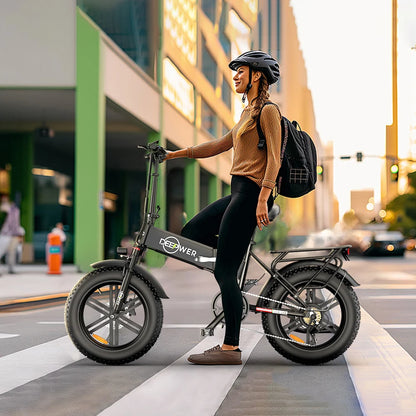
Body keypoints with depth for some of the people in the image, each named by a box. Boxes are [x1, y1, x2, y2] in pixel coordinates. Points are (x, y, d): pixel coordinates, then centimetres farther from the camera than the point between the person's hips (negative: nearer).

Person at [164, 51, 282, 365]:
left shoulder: (268, 111, -7)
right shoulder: (248, 114, 22)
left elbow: (274, 158, -15)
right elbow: (219, 146, 26)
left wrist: (263, 199, -23)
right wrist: (175, 154, 22)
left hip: (252, 193, -10)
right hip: (239, 194, 10)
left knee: (224, 271, -10)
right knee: (191, 233, 11)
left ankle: (231, 348, -7)